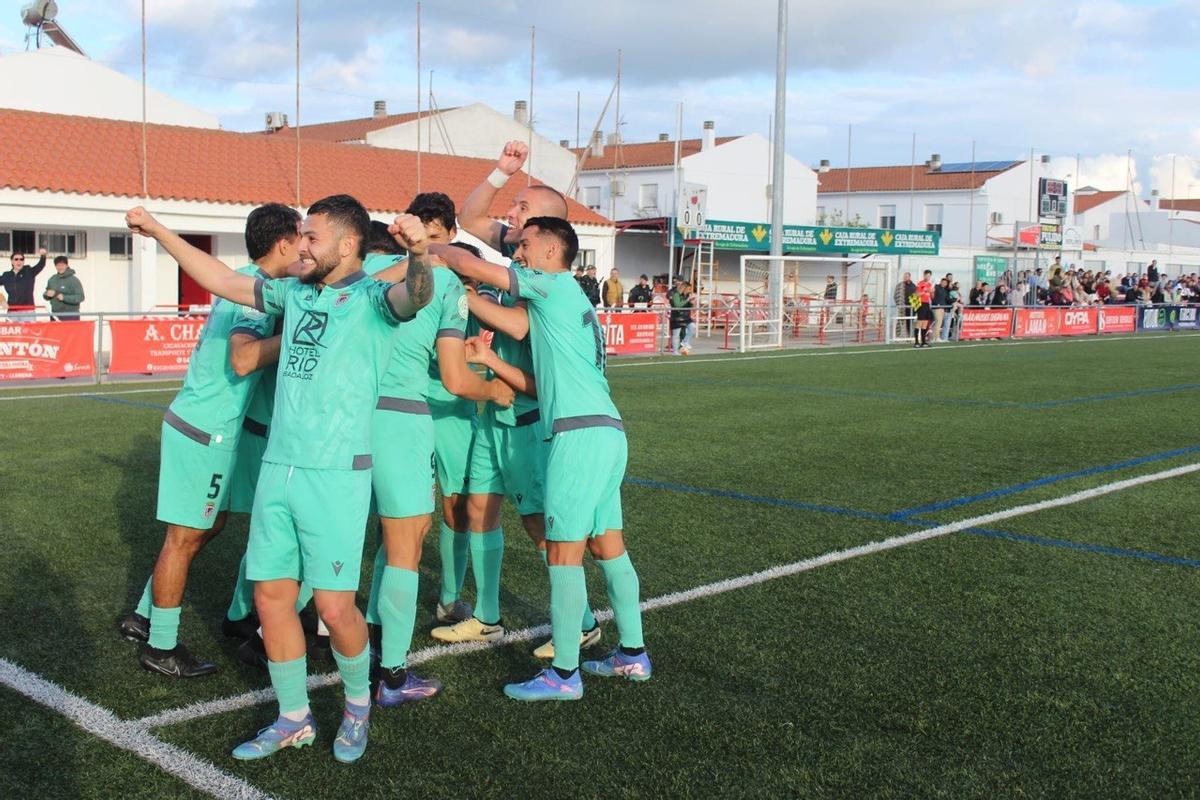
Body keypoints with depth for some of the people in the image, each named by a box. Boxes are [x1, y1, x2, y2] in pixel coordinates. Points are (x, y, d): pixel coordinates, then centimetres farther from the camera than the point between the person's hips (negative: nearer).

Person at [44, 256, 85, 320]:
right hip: (55, 315, 6)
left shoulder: (74, 280, -7)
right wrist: (48, 294, -3)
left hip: (70, 316, -6)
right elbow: (46, 295, 22)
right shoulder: (52, 279, 12)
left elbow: (80, 297, -13)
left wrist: (64, 297, -22)